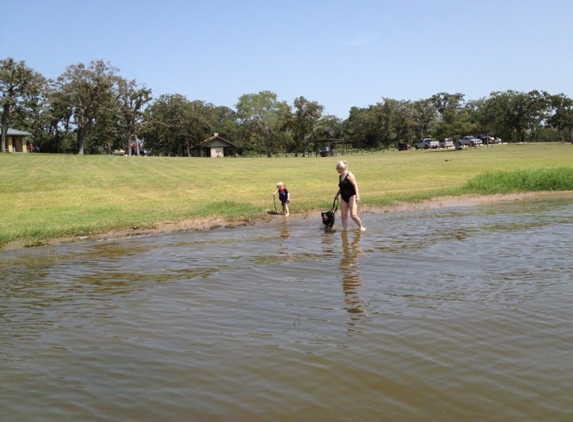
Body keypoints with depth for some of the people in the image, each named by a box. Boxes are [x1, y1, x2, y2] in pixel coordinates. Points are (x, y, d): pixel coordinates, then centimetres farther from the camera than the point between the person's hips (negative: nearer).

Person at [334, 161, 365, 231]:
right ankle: (345, 229, 8)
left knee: (353, 215, -13)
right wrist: (337, 195, 21)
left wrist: (357, 195, -25)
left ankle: (361, 227, 7)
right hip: (344, 198, 8)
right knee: (344, 215, 1)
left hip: (351, 196, -8)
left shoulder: (349, 175, -9)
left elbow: (355, 185, -17)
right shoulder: (340, 176, 15)